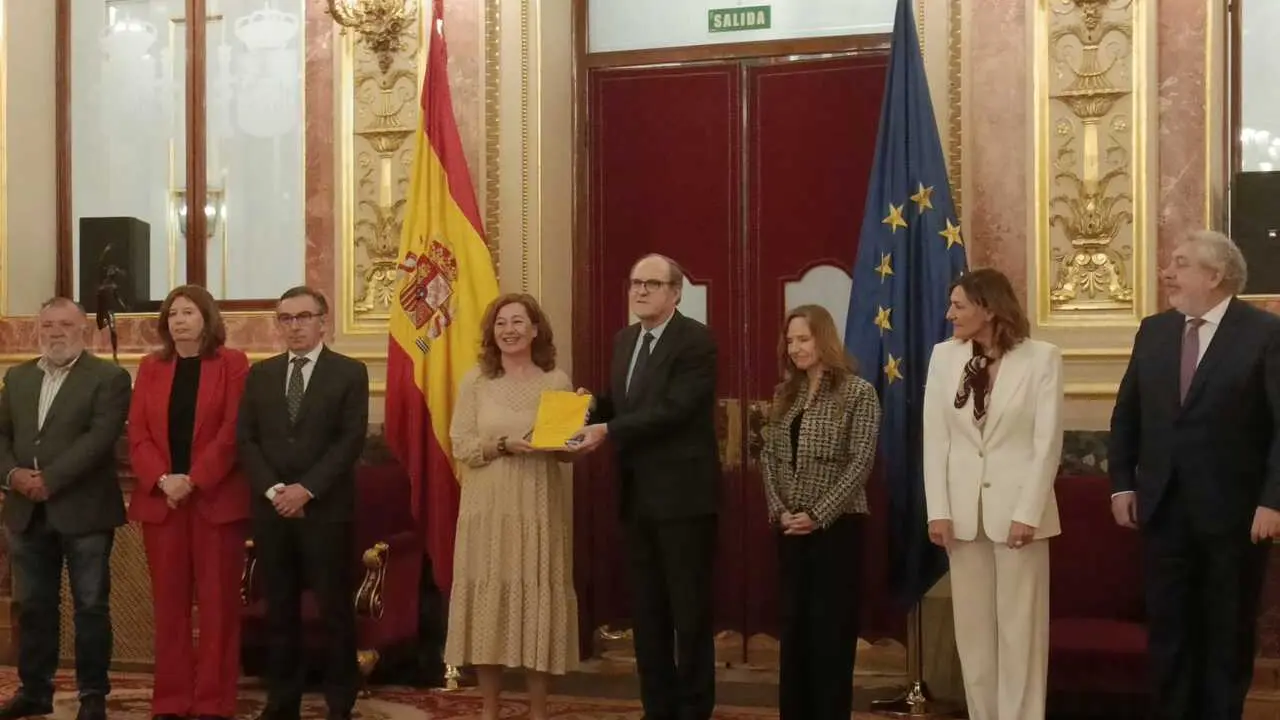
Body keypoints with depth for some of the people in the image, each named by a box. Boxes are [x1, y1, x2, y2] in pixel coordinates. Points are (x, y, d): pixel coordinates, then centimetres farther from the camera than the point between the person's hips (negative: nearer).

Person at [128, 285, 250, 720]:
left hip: (216, 498, -3)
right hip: (160, 499, 3)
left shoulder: (232, 364, 0)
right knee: (169, 602, 6)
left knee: (217, 601, 0)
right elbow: (138, 434, 6)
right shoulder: (151, 367, 11)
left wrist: (193, 480, -15)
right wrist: (162, 480, -10)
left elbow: (232, 432, -7)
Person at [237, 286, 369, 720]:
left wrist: (306, 489, -14)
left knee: (335, 609, 1)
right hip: (271, 508, 3)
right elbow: (246, 439, 6)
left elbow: (352, 440, -7)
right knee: (280, 610, 8)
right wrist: (273, 489, -9)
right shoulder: (260, 374, 12)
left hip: (326, 508, -3)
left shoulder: (350, 373, 0)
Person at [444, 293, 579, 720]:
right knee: (488, 598, 2)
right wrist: (505, 445, -17)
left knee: (539, 598, 1)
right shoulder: (475, 381, 4)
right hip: (489, 508, 0)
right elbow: (461, 447, -2)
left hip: (541, 508, 0)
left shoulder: (557, 381, 3)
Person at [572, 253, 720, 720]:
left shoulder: (697, 340, -12)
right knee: (646, 609, 14)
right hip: (636, 494, 8)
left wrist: (608, 431, -26)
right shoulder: (624, 340, 13)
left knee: (689, 610, 2)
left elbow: (674, 409, -22)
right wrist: (592, 408, -2)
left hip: (682, 493, -8)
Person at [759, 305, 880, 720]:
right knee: (794, 624, 10)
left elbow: (861, 462, -12)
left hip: (836, 526, -5)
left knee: (832, 626, 1)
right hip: (790, 528, 5)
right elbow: (769, 456, 9)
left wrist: (818, 516, -16)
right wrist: (779, 510, -6)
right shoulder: (786, 394, 11)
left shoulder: (858, 392, -6)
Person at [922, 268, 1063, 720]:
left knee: (1020, 627, 3)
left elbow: (1048, 441, -7)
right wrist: (938, 510, -4)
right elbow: (935, 437, 2)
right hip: (963, 508, 3)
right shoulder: (944, 356, 3)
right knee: (972, 627, 9)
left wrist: (1028, 513, -13)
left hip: (1017, 507, -3)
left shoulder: (1042, 358, -5)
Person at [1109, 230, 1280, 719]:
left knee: (1227, 634, 11)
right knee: (1167, 630, 12)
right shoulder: (1153, 331, 7)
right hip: (1164, 508, 4)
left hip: (1233, 510, -4)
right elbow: (1126, 414, 11)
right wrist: (1122, 483, 5)